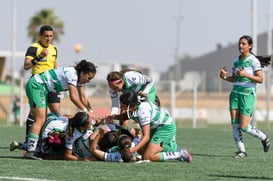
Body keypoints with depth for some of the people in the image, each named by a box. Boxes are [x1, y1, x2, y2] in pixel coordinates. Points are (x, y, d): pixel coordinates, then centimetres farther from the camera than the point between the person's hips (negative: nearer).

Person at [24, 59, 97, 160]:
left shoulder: (79, 77, 7)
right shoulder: (72, 74, -22)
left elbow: (83, 98, 10)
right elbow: (73, 97, -25)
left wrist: (91, 112, 0)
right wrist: (86, 111, -21)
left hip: (43, 89, 11)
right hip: (36, 85, -11)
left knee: (42, 121, 7)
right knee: (40, 120, -18)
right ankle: (30, 151, -24)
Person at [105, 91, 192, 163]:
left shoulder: (143, 111, -33)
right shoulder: (132, 107, -9)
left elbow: (146, 137, -33)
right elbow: (127, 115, 17)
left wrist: (132, 150, -40)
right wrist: (113, 117, -1)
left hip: (166, 128, -9)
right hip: (156, 128, 9)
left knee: (148, 157, -15)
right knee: (141, 151, 14)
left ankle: (180, 154, -8)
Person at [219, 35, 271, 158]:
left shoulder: (254, 61, -7)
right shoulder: (236, 61, 11)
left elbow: (260, 79, -10)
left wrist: (246, 75, -20)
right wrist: (225, 77, 0)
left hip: (248, 94, -6)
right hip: (235, 93, 6)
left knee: (244, 127, -9)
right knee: (235, 123, -5)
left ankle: (264, 138, 16)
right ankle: (241, 150, 2)